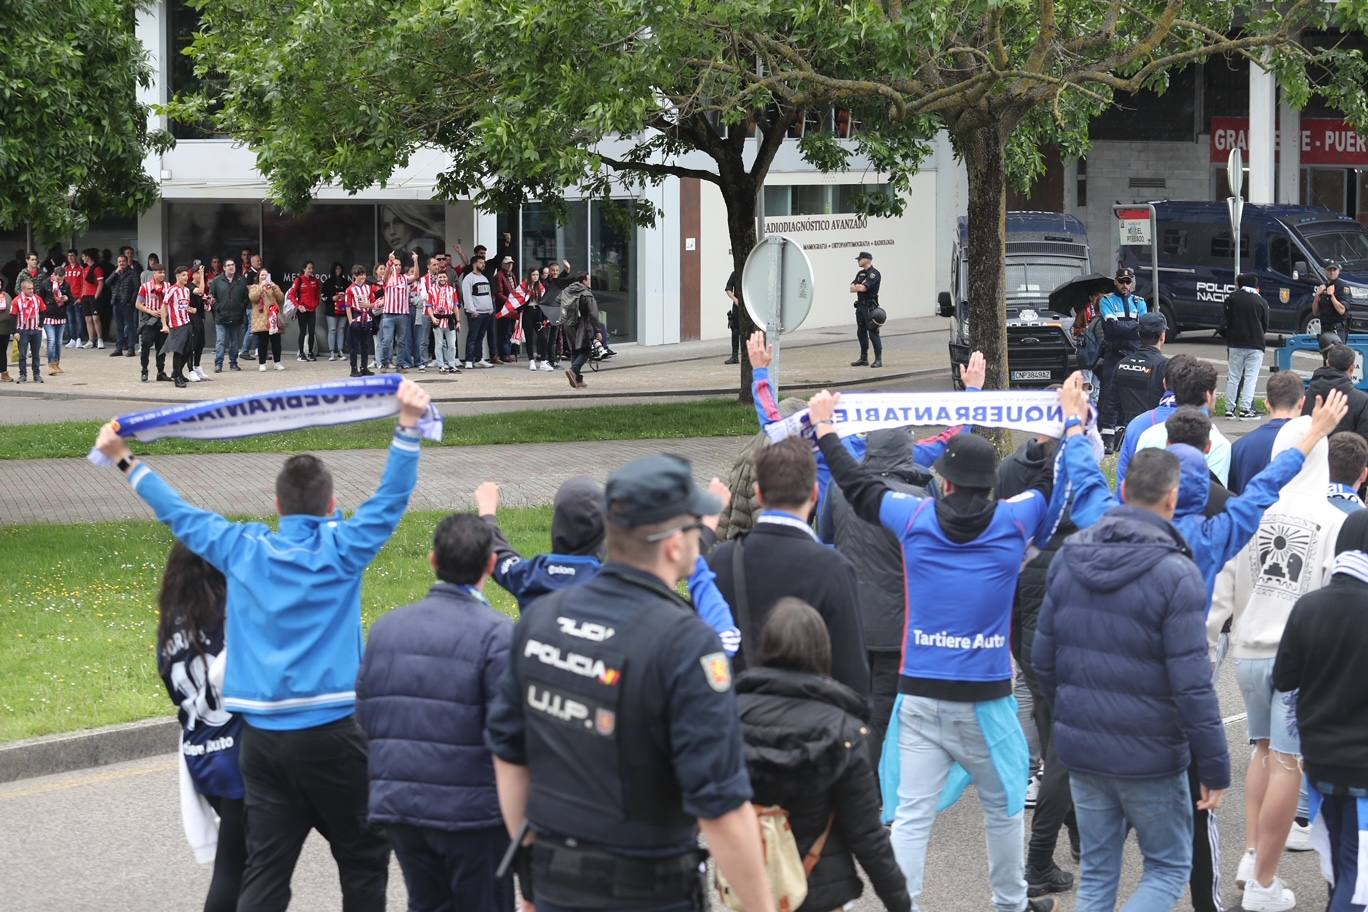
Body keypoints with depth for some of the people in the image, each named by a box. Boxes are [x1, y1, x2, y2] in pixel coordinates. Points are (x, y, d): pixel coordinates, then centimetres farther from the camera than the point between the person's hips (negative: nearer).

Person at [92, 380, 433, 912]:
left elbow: (178, 514, 16)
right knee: (364, 858, 8)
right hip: (330, 730, -4)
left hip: (261, 734, 4)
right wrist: (408, 425, -10)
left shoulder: (242, 549, 5)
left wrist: (124, 462, 27)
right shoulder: (342, 549, -5)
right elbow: (392, 497, -6)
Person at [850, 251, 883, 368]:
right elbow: (852, 288, 7)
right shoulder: (860, 274, 16)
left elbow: (863, 288, -20)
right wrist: (860, 287, -12)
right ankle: (864, 358, 20)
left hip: (870, 307, -9)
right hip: (860, 306, 9)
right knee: (861, 333, 12)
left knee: (873, 333, -9)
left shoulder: (874, 274, -10)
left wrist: (857, 287, 0)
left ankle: (878, 359, -8)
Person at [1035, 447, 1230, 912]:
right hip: (1149, 756, -5)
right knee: (1169, 869, 10)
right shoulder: (1175, 574, -17)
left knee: (1096, 875, 16)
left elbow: (1043, 658, 8)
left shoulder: (1069, 557, 2)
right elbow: (1192, 686, -17)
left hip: (1080, 749, 5)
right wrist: (1216, 768, -10)